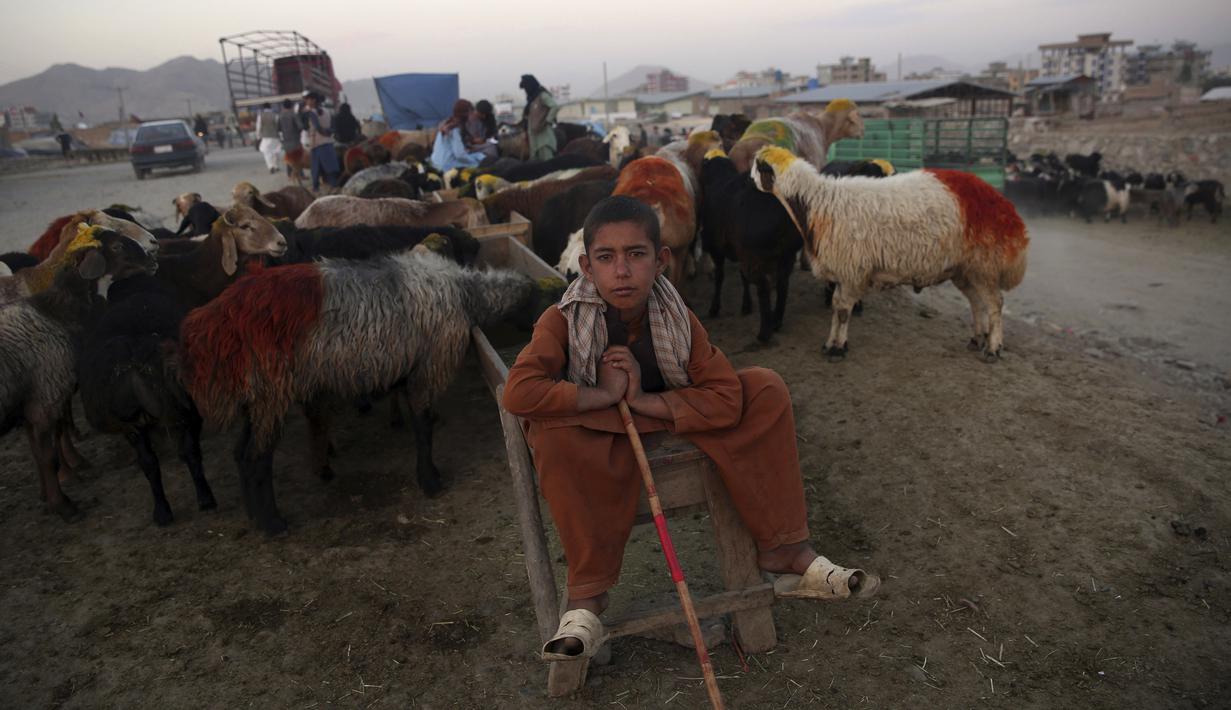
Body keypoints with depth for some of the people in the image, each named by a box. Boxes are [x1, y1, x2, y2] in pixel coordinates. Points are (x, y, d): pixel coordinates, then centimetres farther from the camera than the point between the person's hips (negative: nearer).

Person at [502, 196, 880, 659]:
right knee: (552, 432, -38)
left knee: (765, 390, -14)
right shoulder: (563, 321, -21)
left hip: (671, 423, 3)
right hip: (595, 438, -3)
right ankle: (586, 597, -26)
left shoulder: (677, 318, -14)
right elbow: (518, 392, -35)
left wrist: (640, 399, -29)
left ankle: (784, 552, -9)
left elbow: (726, 399, -21)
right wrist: (606, 394, -30)